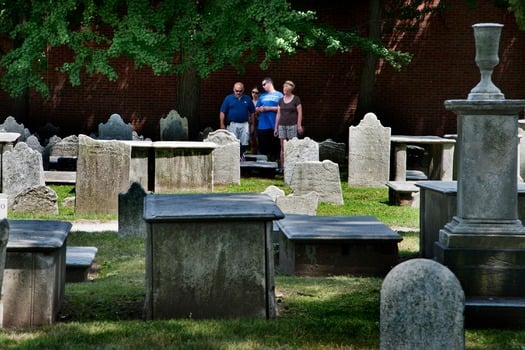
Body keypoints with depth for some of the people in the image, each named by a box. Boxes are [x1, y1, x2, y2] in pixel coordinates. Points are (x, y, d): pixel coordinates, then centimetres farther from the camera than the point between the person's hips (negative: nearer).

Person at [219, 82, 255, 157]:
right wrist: (222, 124, -5)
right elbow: (222, 112, 1)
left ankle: (241, 157, 12)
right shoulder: (228, 98, 2)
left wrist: (252, 122, 7)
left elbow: (252, 112, 13)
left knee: (244, 144, -1)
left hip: (244, 124, 2)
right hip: (232, 125, -2)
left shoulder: (247, 99, 8)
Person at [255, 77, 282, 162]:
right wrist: (260, 109, -2)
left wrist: (269, 108, -9)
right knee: (263, 147, 1)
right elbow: (256, 109, 21)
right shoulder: (262, 96, 18)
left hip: (274, 126, -3)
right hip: (262, 126, 3)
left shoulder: (279, 95, 4)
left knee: (274, 146, 0)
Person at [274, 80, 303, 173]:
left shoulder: (296, 99, 1)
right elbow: (278, 114, 16)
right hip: (282, 125, 4)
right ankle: (282, 167, 3)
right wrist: (276, 127, 13)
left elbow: (300, 112, -2)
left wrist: (299, 125, -9)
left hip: (292, 125, -4)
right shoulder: (281, 100, 14)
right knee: (283, 147, 2)